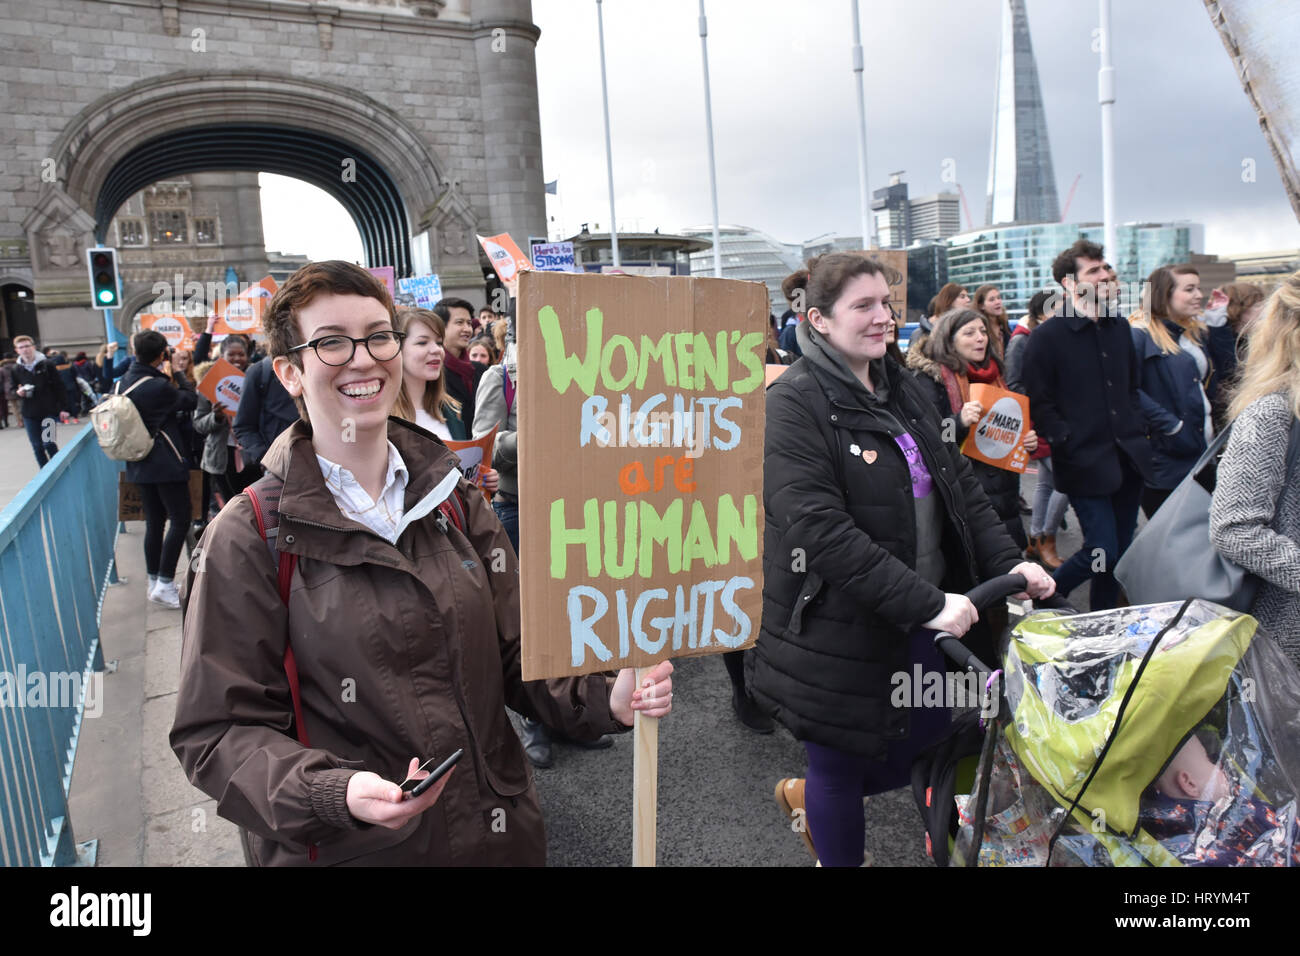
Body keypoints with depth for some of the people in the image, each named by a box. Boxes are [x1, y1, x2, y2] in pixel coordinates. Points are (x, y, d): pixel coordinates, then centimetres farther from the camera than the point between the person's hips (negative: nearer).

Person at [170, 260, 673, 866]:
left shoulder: (453, 497, 1)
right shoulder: (249, 537, -11)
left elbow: (514, 653, 3)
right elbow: (219, 731, -12)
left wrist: (602, 698, -13)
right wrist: (335, 794, -27)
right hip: (351, 850, -4)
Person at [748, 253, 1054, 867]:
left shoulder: (905, 391, 8)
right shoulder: (794, 405, -18)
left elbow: (958, 485, 10)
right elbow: (820, 529, -27)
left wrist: (1008, 563, -4)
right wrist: (925, 602, -27)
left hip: (920, 625, 8)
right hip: (836, 635, -7)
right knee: (840, 771, 11)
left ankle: (808, 795, 43)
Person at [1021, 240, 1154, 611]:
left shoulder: (1119, 328, 13)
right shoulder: (1047, 337, -8)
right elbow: (1039, 406, -10)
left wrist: (1136, 431, 11)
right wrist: (1068, 444, -17)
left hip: (1128, 457, 7)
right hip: (1085, 464, -7)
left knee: (1120, 551, 12)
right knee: (1103, 552, -8)